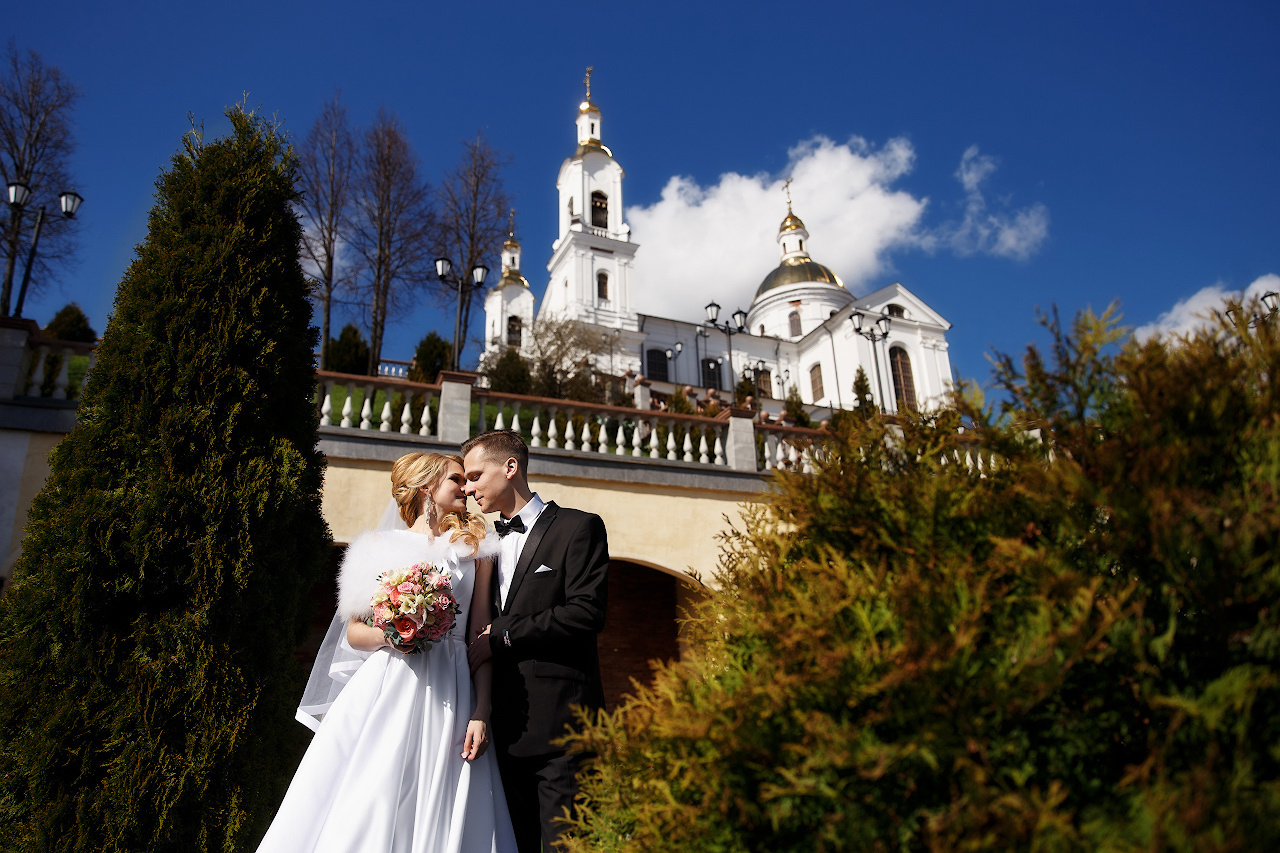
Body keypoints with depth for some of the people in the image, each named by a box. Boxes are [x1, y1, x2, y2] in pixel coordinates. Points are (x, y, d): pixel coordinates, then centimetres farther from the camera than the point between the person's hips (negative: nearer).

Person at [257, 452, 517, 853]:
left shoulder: (474, 547, 10)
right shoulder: (380, 545, 11)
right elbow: (353, 631, 11)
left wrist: (481, 713, -4)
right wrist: (389, 635, -11)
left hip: (447, 696, 0)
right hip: (385, 689, 0)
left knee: (436, 815, -1)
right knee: (364, 810, -2)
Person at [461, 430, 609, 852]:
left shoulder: (578, 527, -2)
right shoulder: (489, 542, 19)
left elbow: (586, 613, -14)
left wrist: (502, 636, -12)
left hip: (559, 719, -6)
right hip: (507, 723, 6)